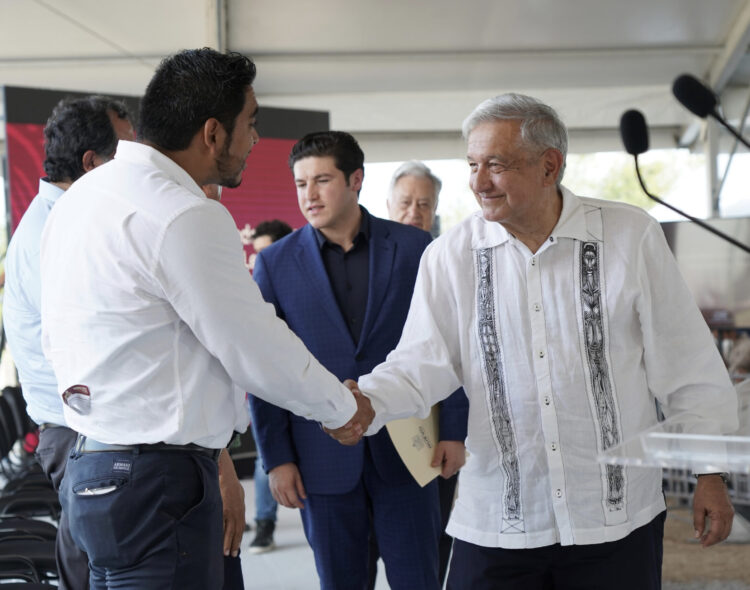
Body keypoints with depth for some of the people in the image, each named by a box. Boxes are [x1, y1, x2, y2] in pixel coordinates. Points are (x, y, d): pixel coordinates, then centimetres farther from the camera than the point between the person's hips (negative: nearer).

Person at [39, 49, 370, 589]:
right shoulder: (187, 218, -18)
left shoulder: (80, 197, 11)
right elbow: (259, 351, -14)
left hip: (89, 465, 10)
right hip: (157, 484, -10)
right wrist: (344, 408, 5)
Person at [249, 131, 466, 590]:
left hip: (404, 451, 0)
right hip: (324, 460, 0)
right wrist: (277, 458, -2)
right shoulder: (275, 263, 2)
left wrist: (453, 431, 0)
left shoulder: (412, 247, 1)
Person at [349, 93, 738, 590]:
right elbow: (424, 362, -2)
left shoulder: (631, 236, -2)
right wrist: (365, 403, -22)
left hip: (617, 517, -1)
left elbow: (687, 367, 2)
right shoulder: (450, 256, 2)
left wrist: (710, 473, 3)